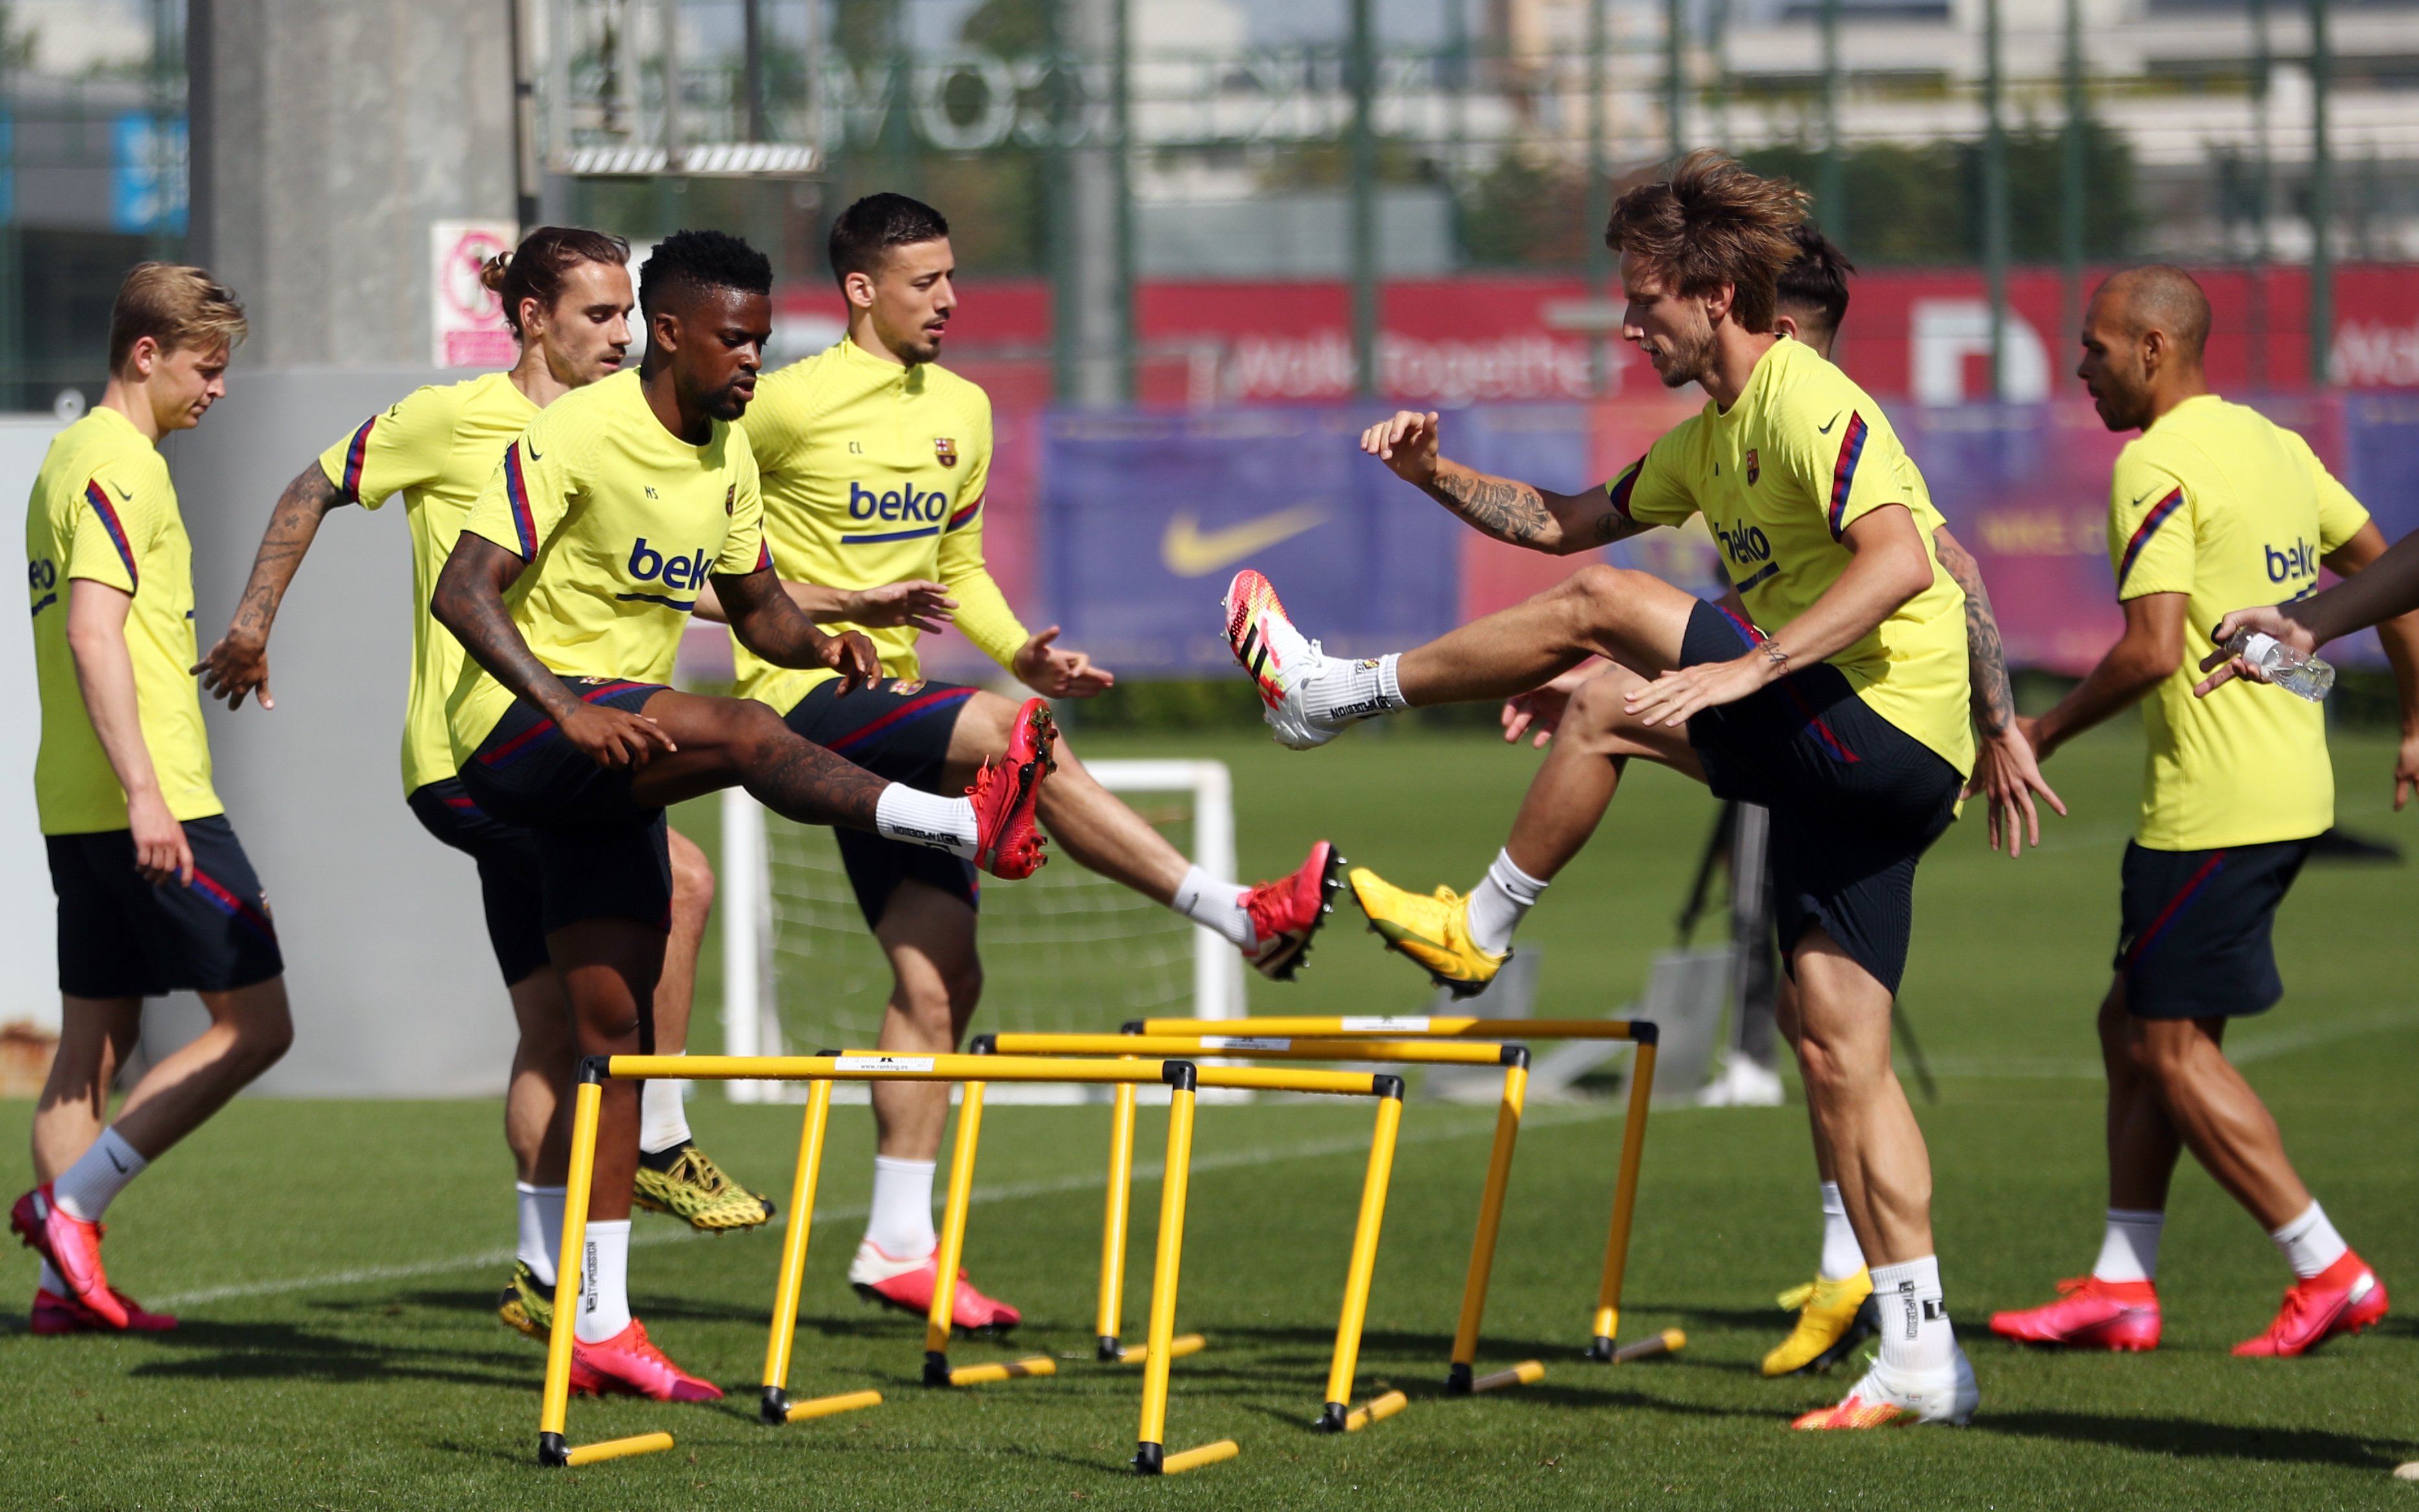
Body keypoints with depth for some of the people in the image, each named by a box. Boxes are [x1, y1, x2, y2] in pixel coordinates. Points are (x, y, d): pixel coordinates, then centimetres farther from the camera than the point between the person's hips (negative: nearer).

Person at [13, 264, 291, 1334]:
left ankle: (65, 1278, 10)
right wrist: (146, 793, -25)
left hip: (80, 804, 10)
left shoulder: (70, 458, 18)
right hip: (152, 802, -10)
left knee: (97, 1043, 11)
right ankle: (70, 1203, -10)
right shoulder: (120, 465, -12)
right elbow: (94, 633, -21)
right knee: (253, 1025, -7)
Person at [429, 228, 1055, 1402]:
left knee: (616, 1026, 4)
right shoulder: (576, 436, -14)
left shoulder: (726, 456, 10)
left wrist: (818, 643, -5)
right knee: (740, 732, -32)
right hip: (515, 734, -8)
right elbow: (462, 592, -21)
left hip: (614, 763, 8)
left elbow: (756, 606, 20)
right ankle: (970, 827, -40)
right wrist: (565, 709, -34)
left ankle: (599, 1327, 5)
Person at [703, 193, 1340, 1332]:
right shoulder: (788, 406, -9)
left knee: (939, 975, 1)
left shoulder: (960, 411, 13)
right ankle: (1242, 918, -28)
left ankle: (899, 1246, 7)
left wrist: (1020, 650, 5)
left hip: (890, 706, 8)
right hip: (805, 695, -8)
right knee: (1012, 736, -29)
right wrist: (836, 605, -15)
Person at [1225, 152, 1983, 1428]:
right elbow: (1567, 519, 32)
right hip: (1851, 765, 10)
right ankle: (1922, 1358, 4)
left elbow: (1900, 562, -26)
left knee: (1600, 607, -11)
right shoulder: (1711, 438, 21)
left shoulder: (1806, 403, -11)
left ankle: (1339, 695, 4)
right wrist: (1441, 478, 16)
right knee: (1838, 1053, 4)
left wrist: (1747, 669, -32)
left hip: (1882, 727, -10)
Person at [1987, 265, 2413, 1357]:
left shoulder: (2158, 468, -15)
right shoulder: (2269, 442, 13)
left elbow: (2156, 648, -23)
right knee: (2133, 1024, 14)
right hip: (2292, 786, 10)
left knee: (2173, 1044, -2)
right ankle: (2122, 1287, 15)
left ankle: (2329, 1273, -2)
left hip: (2215, 806, -10)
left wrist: (2045, 731, -9)